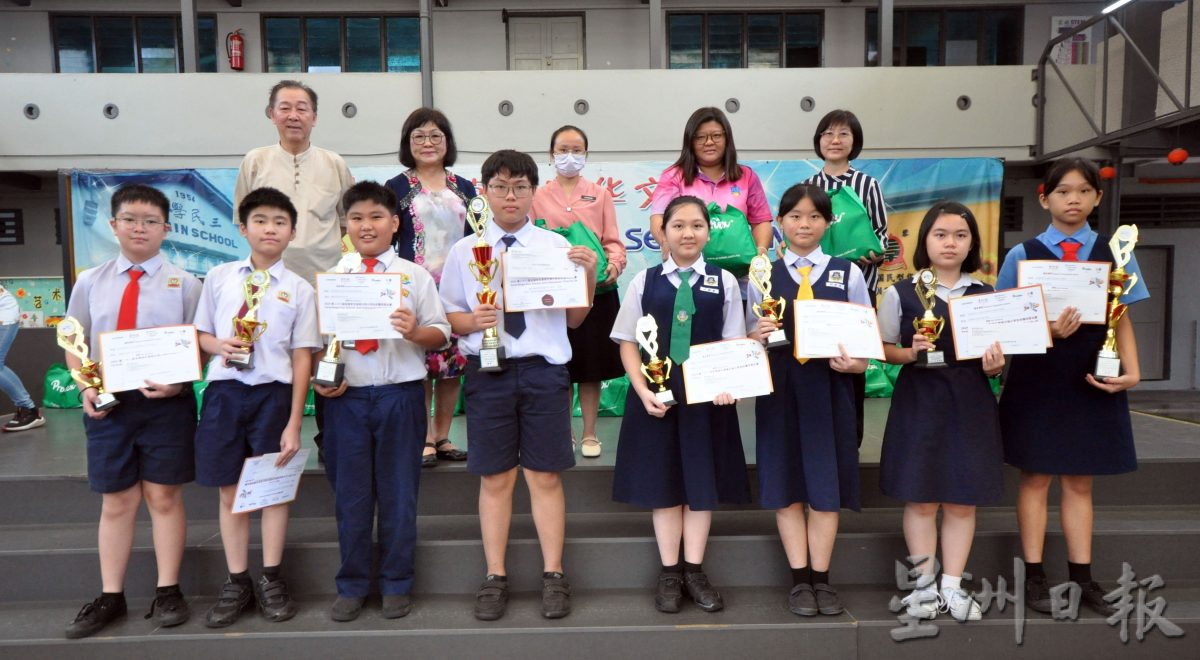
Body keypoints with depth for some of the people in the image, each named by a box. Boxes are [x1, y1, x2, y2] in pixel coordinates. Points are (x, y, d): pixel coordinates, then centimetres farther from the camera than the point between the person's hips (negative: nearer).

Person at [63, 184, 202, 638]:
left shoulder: (184, 284, -2)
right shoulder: (90, 283, 7)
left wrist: (178, 382, -19)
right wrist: (86, 387, -3)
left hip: (166, 402, -2)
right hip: (109, 403, 3)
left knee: (164, 497, 6)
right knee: (117, 502, 11)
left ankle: (167, 592, 18)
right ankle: (110, 597, 22)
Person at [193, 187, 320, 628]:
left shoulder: (299, 289, 0)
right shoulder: (219, 278, 7)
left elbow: (301, 359, -2)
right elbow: (201, 334, 14)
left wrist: (294, 423, -6)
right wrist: (219, 345, -11)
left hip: (273, 393, -2)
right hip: (225, 391, 2)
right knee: (230, 491, 8)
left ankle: (271, 581, 22)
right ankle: (236, 583, 23)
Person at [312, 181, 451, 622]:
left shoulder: (415, 276, 3)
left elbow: (441, 334, 1)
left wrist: (416, 332, -19)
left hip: (400, 395, -1)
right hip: (347, 396, 1)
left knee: (398, 493, 8)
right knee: (350, 495, 10)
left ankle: (397, 585, 24)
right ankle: (351, 586, 26)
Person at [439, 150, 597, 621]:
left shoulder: (556, 246, 4)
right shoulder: (464, 251, 5)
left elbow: (574, 319, 7)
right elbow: (449, 316, 7)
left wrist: (589, 276, -9)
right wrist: (473, 321, -14)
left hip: (544, 368, 0)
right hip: (487, 370, 1)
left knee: (546, 477, 6)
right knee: (494, 479, 9)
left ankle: (553, 577, 19)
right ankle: (495, 578, 23)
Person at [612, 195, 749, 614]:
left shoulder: (724, 282, 1)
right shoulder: (645, 281, 0)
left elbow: (734, 344, 2)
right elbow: (628, 342, 0)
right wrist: (643, 392, -12)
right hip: (656, 395, 0)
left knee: (702, 480, 8)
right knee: (663, 481, 8)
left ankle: (694, 571, 22)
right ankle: (670, 574, 21)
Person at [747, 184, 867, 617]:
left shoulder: (847, 273, 6)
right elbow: (751, 342, 6)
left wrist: (855, 362, -15)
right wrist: (758, 337, -16)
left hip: (829, 386, 0)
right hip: (779, 387, 0)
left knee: (826, 484, 5)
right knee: (786, 483, 5)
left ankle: (821, 578, 19)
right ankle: (800, 579, 17)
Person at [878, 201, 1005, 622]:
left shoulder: (985, 294, 9)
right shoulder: (901, 293, 1)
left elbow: (996, 355, 13)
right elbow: (883, 349, 2)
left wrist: (994, 366, -9)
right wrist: (911, 353, -17)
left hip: (970, 402, 3)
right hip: (919, 401, -2)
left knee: (963, 500, 6)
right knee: (921, 497, 2)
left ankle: (952, 586, 19)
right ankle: (924, 584, 16)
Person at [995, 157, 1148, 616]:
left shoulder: (1115, 252, 5)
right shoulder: (1022, 255, -2)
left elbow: (1122, 319, 6)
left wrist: (1131, 371, -8)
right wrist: (1048, 331, -21)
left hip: (1094, 381, 2)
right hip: (1037, 381, -2)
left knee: (1080, 481, 11)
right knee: (1036, 478, 5)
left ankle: (1082, 578, 21)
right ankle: (1035, 578, 14)